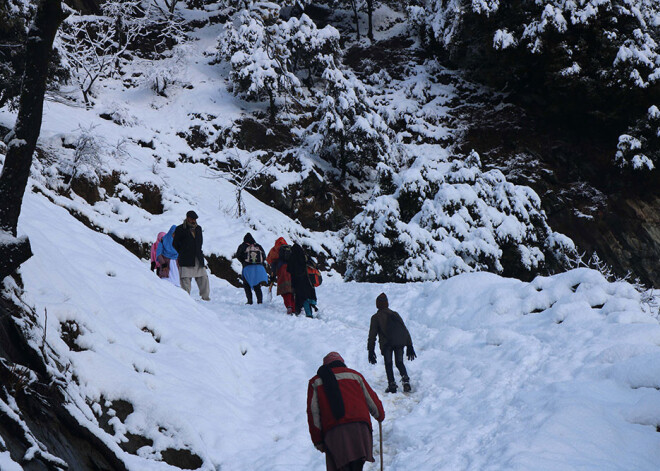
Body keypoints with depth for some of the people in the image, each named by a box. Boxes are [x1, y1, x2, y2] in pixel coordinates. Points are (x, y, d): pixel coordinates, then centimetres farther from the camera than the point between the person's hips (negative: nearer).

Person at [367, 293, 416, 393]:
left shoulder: (376, 317, 15)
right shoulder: (395, 314, 26)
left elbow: (372, 335, 10)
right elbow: (405, 330, 22)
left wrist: (371, 350, 13)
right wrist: (409, 346, 23)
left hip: (386, 343, -3)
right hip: (400, 342, 3)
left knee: (388, 364, 6)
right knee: (399, 362, 14)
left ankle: (392, 385, -6)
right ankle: (406, 380, -9)